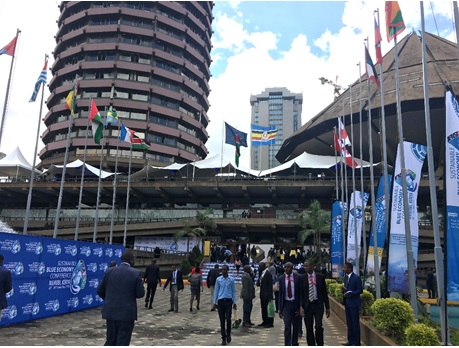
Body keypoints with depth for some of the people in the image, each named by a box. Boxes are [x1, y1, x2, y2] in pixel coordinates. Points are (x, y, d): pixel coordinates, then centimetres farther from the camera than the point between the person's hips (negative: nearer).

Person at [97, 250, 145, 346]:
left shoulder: (109, 271, 1)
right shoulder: (135, 273, -10)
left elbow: (100, 291, 6)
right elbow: (141, 293, -8)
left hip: (111, 311, 4)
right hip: (127, 313, -4)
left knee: (110, 341, 17)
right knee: (122, 342, 4)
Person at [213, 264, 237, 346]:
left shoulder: (231, 279, 2)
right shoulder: (218, 279, 4)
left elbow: (233, 291, 7)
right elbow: (216, 291, 8)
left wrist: (234, 303, 3)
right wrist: (214, 302, 5)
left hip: (228, 301, -1)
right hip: (220, 301, 1)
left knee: (228, 319, -9)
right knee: (222, 321, 4)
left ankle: (228, 334, 18)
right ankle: (223, 338, 14)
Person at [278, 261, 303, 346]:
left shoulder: (297, 277, -4)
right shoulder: (281, 278, -1)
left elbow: (300, 292, -2)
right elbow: (280, 293, 3)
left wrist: (301, 306, -9)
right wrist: (280, 308, 1)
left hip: (296, 303, 1)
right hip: (286, 304, -1)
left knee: (296, 326, 12)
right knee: (287, 326, -9)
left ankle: (294, 344, 30)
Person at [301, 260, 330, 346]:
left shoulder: (320, 276, -1)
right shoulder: (302, 278, -1)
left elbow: (324, 292, 4)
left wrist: (327, 307, 4)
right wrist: (301, 307, -6)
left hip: (318, 305, -1)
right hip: (307, 305, 1)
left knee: (318, 326, -10)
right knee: (309, 328, 5)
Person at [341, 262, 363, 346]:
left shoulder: (356, 278, -13)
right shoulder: (345, 277, 11)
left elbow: (360, 290, -12)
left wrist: (350, 293, -23)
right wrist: (343, 290, -4)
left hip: (354, 303, -7)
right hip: (347, 303, 7)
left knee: (355, 323, 0)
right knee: (349, 323, 13)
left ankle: (356, 342, 9)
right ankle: (351, 340, 23)